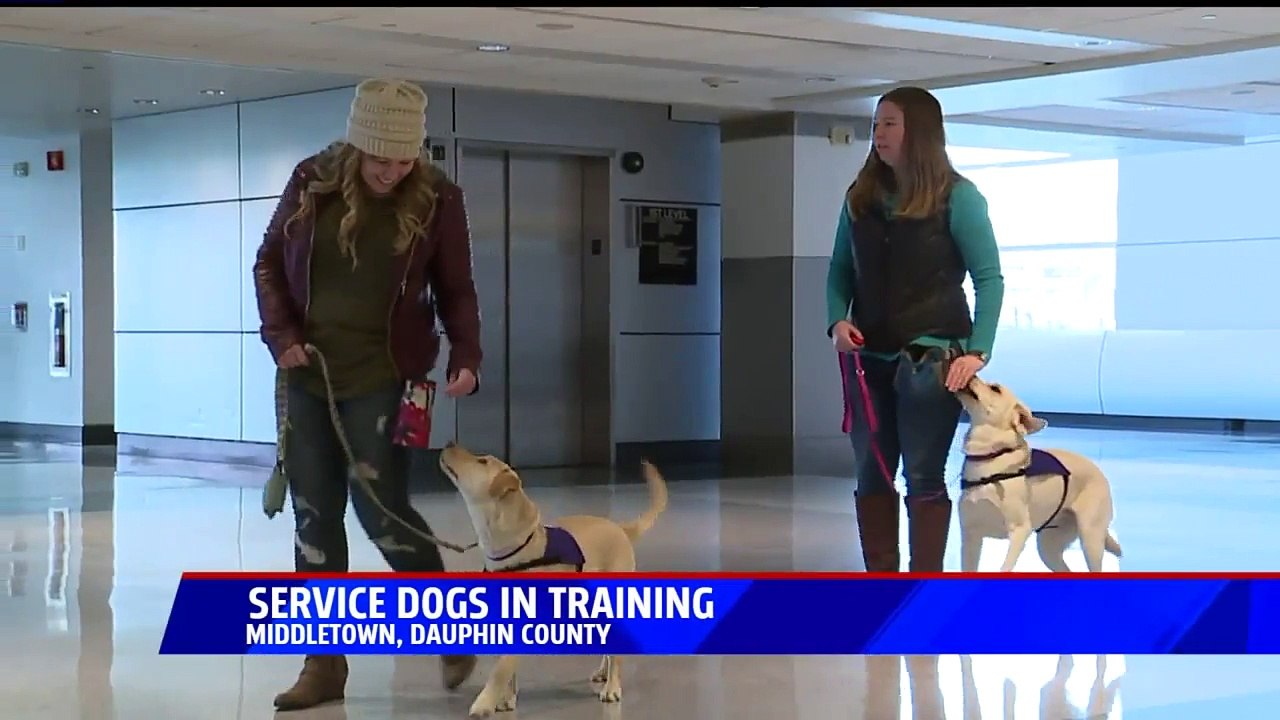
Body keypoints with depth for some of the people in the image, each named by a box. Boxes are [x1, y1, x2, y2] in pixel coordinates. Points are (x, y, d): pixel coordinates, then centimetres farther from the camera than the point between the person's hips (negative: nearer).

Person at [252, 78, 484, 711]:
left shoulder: (436, 198, -5)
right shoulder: (312, 182, -1)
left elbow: (455, 291, 0)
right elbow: (268, 264, 8)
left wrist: (466, 358, -16)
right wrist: (281, 336, -5)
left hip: (383, 377, -3)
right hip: (307, 375, 3)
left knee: (381, 508, -7)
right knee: (314, 514, 4)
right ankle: (324, 662, 12)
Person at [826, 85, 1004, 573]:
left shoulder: (956, 196, -5)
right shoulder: (860, 196, 9)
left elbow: (989, 277, -6)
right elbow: (840, 271, 13)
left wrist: (977, 350, -15)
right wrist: (837, 319, -6)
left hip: (931, 358, -5)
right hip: (868, 359, 5)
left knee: (923, 476, -1)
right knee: (872, 474, 7)